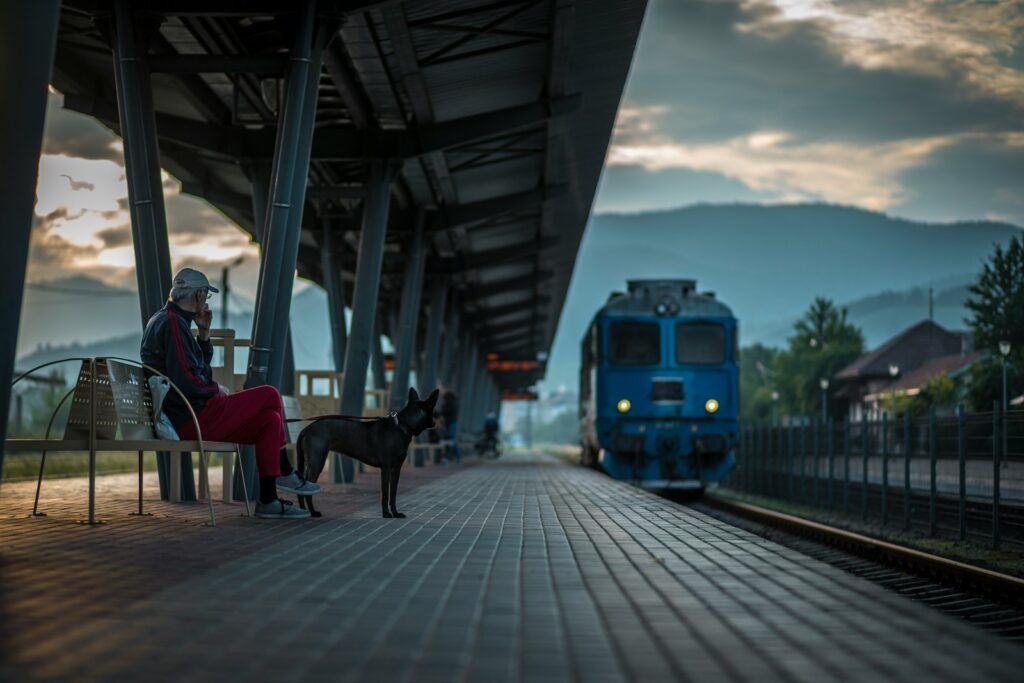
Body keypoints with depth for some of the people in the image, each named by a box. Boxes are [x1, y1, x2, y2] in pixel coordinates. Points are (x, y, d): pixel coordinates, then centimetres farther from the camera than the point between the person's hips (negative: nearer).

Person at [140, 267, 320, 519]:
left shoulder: (164, 319, 19)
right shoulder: (174, 323, -15)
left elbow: (199, 365, 25)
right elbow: (186, 380, -25)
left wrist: (204, 332, 11)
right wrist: (216, 389, -8)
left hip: (179, 417, 11)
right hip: (191, 418, -11)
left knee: (270, 420, 9)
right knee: (270, 395, -6)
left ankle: (268, 500, 6)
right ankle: (284, 472, 8)